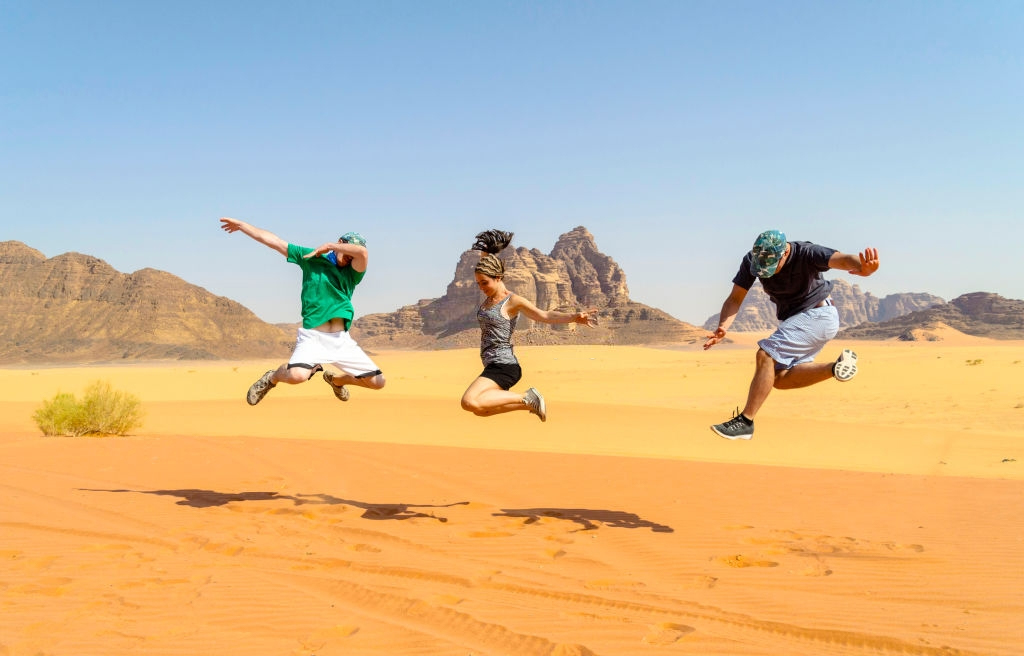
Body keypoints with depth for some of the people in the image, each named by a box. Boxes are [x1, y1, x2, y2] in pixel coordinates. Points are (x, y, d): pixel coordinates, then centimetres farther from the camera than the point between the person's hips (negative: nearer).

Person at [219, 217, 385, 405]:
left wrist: (328, 246, -5)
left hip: (342, 340, 4)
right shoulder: (310, 257, 7)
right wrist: (241, 225, 13)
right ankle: (273, 377, 7)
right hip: (312, 337, -3)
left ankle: (336, 379, 34)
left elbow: (362, 252, -14)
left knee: (377, 381, 3)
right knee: (297, 375, -32)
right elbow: (273, 240, 10)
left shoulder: (352, 272, 8)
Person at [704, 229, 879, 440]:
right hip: (794, 320, 8)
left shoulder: (805, 253, -25)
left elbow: (842, 259, -41)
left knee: (765, 356, -21)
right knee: (780, 379, 0)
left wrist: (863, 268, -65)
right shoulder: (752, 259, -9)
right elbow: (735, 298, -7)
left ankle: (745, 422, -18)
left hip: (818, 316, -8)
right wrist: (722, 327, -27)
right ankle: (836, 368, 3)